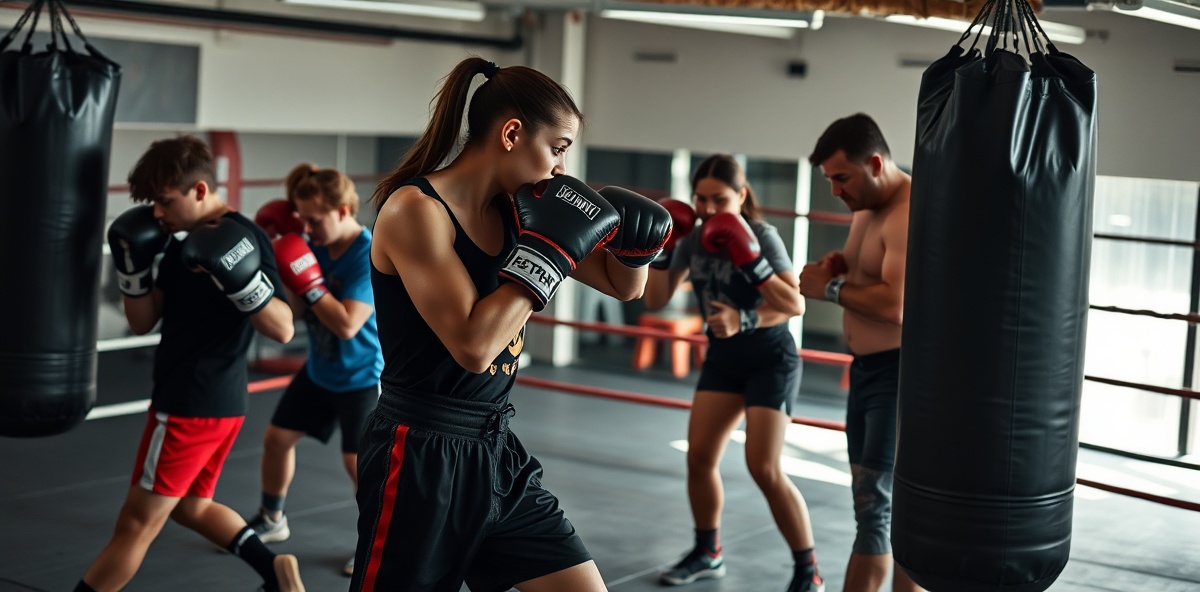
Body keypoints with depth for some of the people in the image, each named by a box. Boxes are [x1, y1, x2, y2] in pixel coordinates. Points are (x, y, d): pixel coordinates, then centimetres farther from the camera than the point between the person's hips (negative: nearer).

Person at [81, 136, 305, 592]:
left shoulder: (241, 239, -16)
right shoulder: (183, 245, 11)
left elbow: (283, 329, -19)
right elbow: (142, 323, 11)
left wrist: (238, 278, -32)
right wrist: (134, 261, -3)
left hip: (194, 405, -10)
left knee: (137, 523, 1)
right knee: (190, 506, 21)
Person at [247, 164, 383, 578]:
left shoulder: (370, 256, -26)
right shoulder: (317, 245, -6)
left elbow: (347, 325, -32)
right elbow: (300, 312, 0)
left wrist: (308, 282, -32)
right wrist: (283, 266, -12)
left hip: (362, 375, -7)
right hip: (319, 369, 7)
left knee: (357, 460, -11)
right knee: (277, 437, 13)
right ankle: (271, 520, 36)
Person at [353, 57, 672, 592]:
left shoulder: (517, 210, 5)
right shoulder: (414, 208, -16)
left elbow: (624, 286, 16)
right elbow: (473, 346, -24)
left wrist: (635, 239, -5)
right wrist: (549, 251, -20)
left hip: (495, 448, 7)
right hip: (421, 456, -7)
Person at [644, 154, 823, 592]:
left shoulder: (761, 235, -18)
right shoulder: (694, 239, -2)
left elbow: (796, 305, -24)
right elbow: (656, 300, 2)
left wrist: (750, 263, -34)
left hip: (770, 358, -6)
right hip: (723, 356, 6)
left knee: (764, 469, -13)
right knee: (699, 456, 2)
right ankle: (707, 553, 24)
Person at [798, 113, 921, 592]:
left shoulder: (910, 215, -20)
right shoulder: (867, 207, 12)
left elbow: (897, 304, -29)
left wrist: (829, 289, -17)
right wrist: (841, 265, 5)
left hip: (902, 371, -10)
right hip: (868, 366, 10)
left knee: (879, 504, -9)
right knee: (871, 501, 14)